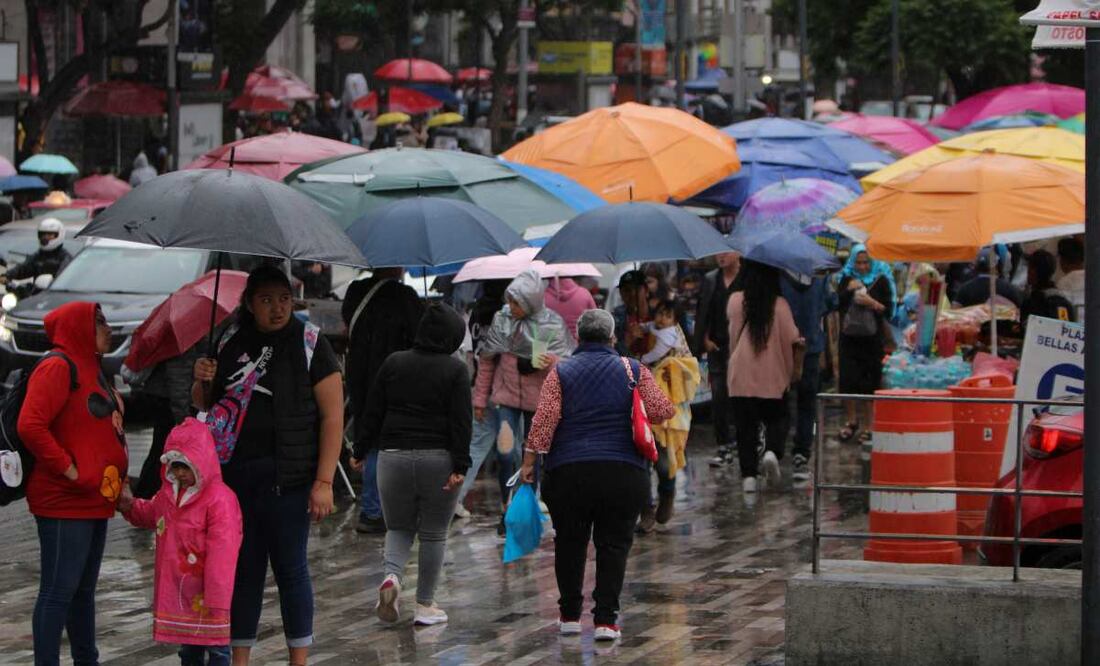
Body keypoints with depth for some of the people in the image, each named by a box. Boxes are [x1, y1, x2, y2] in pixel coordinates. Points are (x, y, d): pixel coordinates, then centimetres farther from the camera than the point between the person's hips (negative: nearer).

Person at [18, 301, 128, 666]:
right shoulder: (57, 367, -12)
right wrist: (69, 469, -21)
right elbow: (30, 425, -23)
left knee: (84, 589, 16)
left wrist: (117, 479, 16)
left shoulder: (90, 369, 19)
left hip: (94, 501, 10)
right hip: (65, 502, -10)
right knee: (58, 591, -9)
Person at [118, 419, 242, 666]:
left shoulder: (220, 499, -22)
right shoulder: (169, 493, 6)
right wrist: (130, 507, 7)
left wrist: (217, 599, -26)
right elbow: (151, 514, 30)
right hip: (176, 588, 8)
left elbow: (221, 553, -24)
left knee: (215, 644, 1)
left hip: (206, 590, -8)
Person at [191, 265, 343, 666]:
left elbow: (333, 416, -6)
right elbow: (203, 405, 22)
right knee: (243, 569, 9)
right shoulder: (231, 344, 9)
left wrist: (324, 482, -12)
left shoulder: (309, 345, -3)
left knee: (290, 569, 2)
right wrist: (202, 382, -2)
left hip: (285, 478, -4)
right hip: (235, 475, 4)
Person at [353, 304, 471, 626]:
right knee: (433, 534, 9)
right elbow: (461, 421, -9)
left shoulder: (394, 363, 5)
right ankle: (425, 605, 10)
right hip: (438, 460, -2)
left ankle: (391, 575, -13)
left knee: (399, 527, 16)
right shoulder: (455, 369, -4)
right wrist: (460, 466, -10)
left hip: (394, 456, 2)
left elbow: (373, 412, 7)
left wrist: (361, 451, 14)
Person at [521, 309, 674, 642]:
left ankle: (569, 615, 19)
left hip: (568, 473, 1)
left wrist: (529, 461, -3)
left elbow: (544, 419, -5)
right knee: (614, 545, 4)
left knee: (570, 543, 13)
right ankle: (606, 620, -4)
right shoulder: (633, 370, 4)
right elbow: (661, 411, -2)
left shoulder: (561, 372, 4)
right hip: (623, 474, -1)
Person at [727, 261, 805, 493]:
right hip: (772, 377, -1)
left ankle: (748, 475, -1)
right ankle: (772, 451, -14)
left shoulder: (735, 302, -1)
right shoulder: (780, 305, -8)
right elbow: (792, 339, -9)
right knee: (777, 419, 15)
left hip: (740, 377, 1)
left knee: (745, 426, 7)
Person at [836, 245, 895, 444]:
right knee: (847, 381, -1)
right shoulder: (846, 280, 8)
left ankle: (869, 426, 9)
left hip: (872, 340, -2)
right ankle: (851, 421, 18)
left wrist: (872, 303, -17)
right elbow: (836, 304, 3)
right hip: (849, 337, 2)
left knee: (870, 383, -1)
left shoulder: (881, 281, 1)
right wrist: (848, 290, -11)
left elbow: (889, 310, -1)